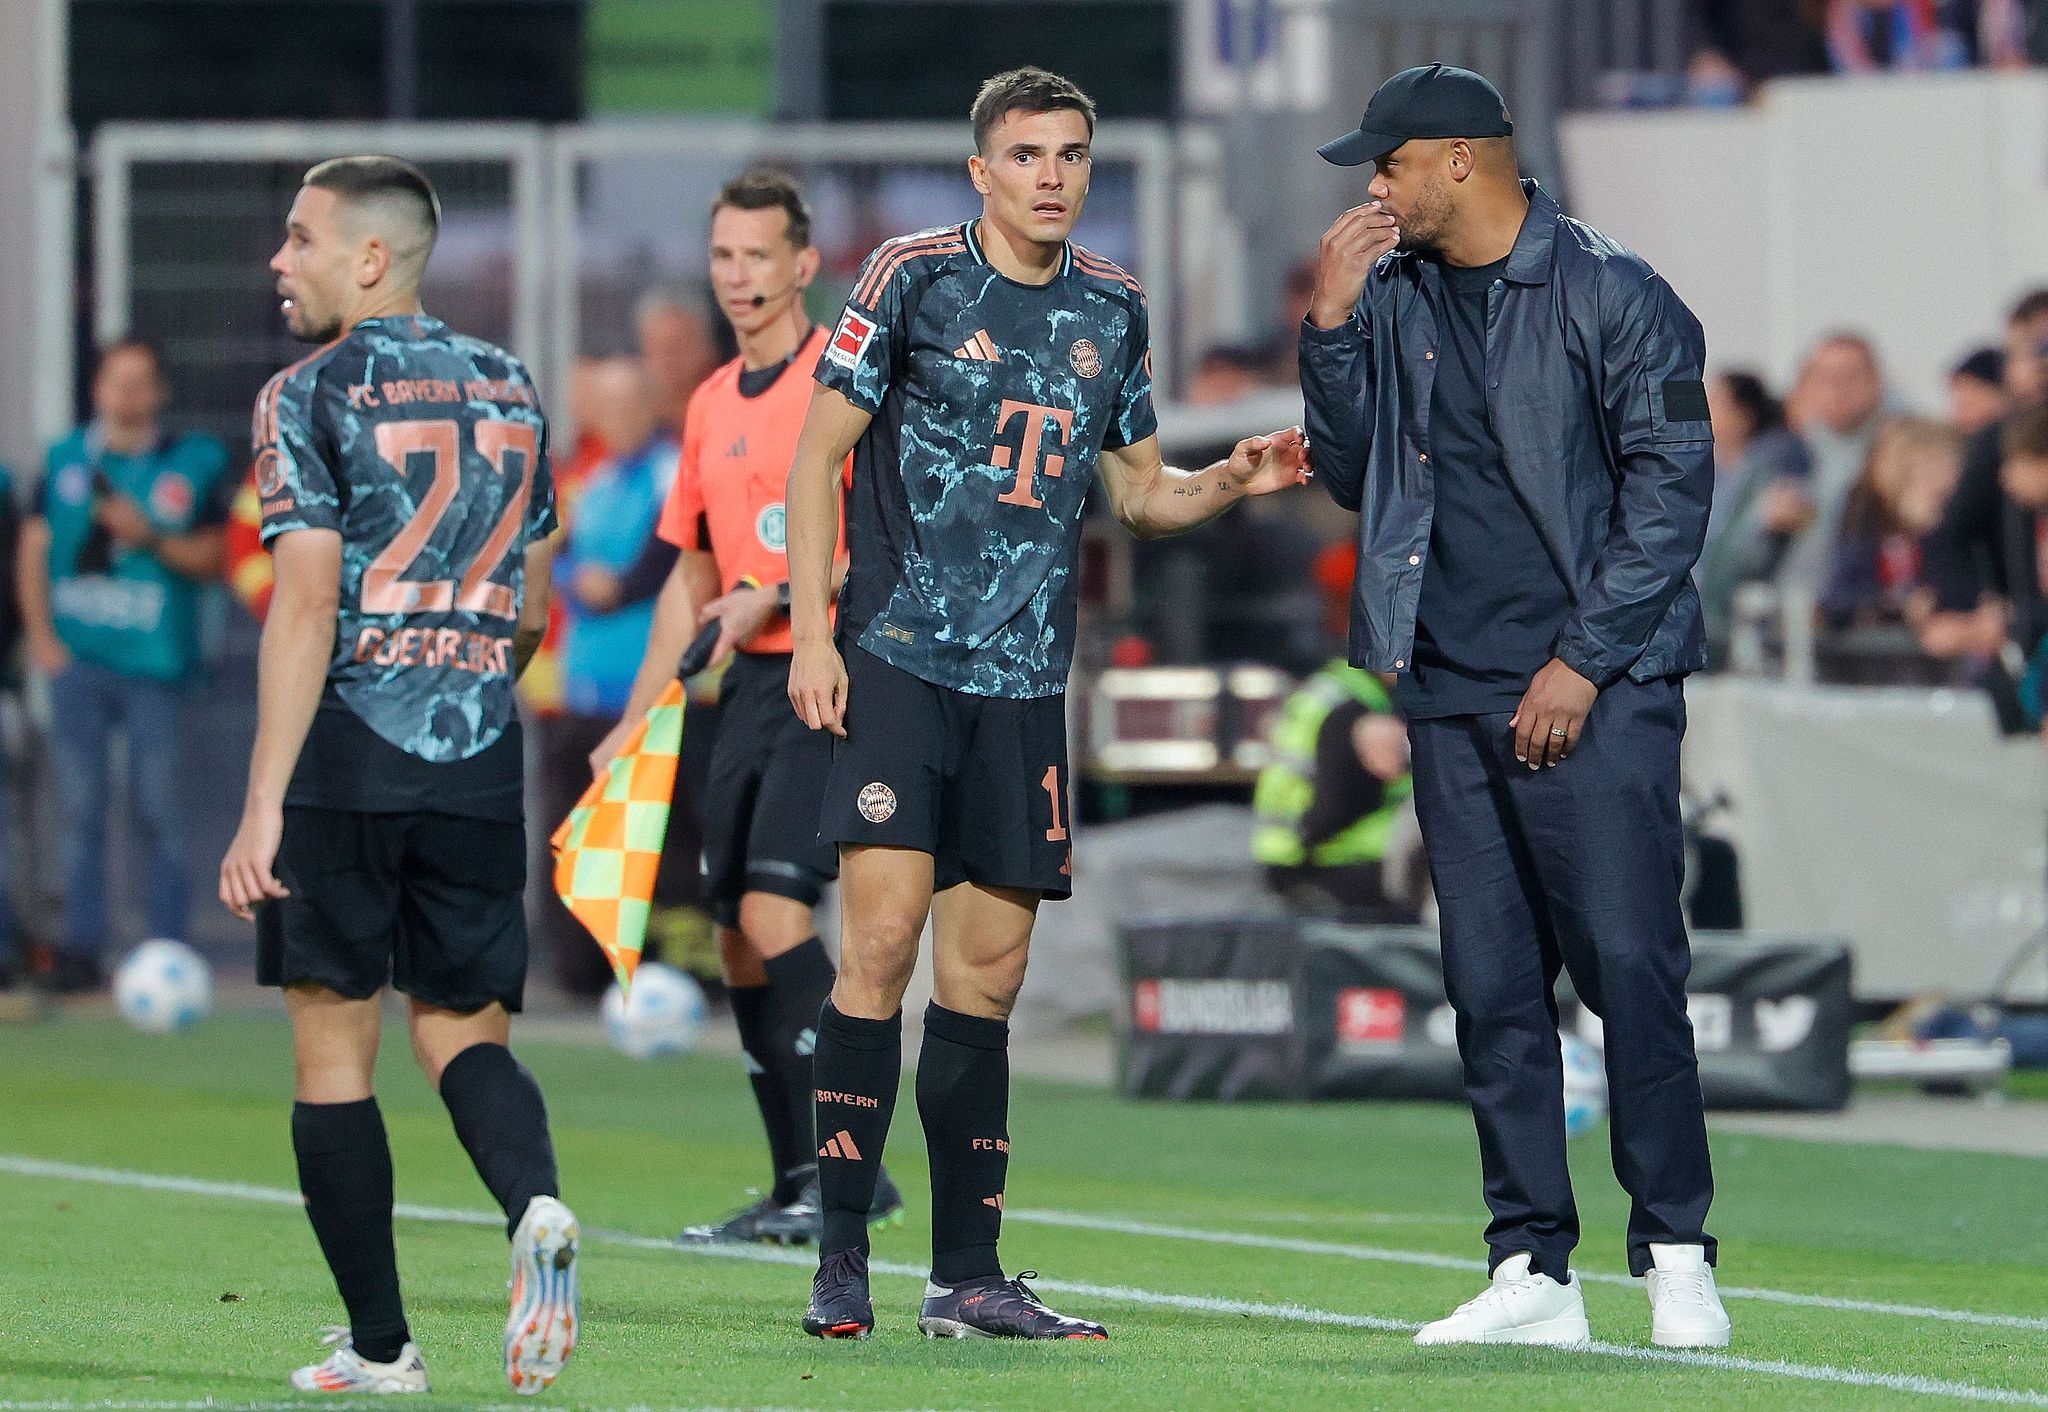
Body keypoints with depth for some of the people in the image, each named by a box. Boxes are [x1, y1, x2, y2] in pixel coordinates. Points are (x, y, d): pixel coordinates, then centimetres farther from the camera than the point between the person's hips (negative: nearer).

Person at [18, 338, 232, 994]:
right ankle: (81, 947, 4)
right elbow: (34, 550, 11)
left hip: (155, 662, -2)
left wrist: (152, 538, -14)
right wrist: (41, 635, 0)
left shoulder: (196, 464, 3)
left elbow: (214, 559, 1)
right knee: (81, 805, 2)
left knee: (159, 810, -2)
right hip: (78, 660, 2)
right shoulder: (66, 460, 11)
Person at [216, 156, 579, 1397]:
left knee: (335, 1048, 5)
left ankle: (379, 1345, 5)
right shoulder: (510, 390, 13)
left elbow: (306, 607, -14)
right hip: (480, 760, 5)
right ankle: (538, 1207, -21)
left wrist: (263, 807, -15)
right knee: (466, 1029, 10)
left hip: (344, 749, -5)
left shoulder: (313, 396, -5)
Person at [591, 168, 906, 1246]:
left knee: (773, 908, -19)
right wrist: (636, 719, 20)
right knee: (738, 941, 3)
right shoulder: (711, 407, 17)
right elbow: (693, 578, 23)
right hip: (751, 686, 8)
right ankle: (801, 1187, 7)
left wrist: (781, 595, -20)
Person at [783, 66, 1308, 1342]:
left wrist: (1231, 483, -1)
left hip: (1026, 681, 4)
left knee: (988, 971, 5)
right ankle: (842, 1260, -9)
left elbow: (1138, 491, 20)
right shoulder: (916, 276, -3)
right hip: (898, 654, -4)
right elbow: (820, 451, 0)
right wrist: (811, 630, -8)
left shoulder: (1113, 309, 11)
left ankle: (967, 1277, 10)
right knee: (883, 937, -14)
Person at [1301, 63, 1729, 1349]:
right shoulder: (1393, 300, 14)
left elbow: (1671, 487, -8)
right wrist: (1332, 327, 3)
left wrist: (1583, 662, -12)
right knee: (1492, 988, 4)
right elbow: (1356, 475, 16)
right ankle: (1533, 1276, 7)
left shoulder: (1613, 297, -4)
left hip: (1598, 692, -6)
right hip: (1451, 695, 6)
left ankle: (1677, 1258, -4)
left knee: (1630, 966, -11)